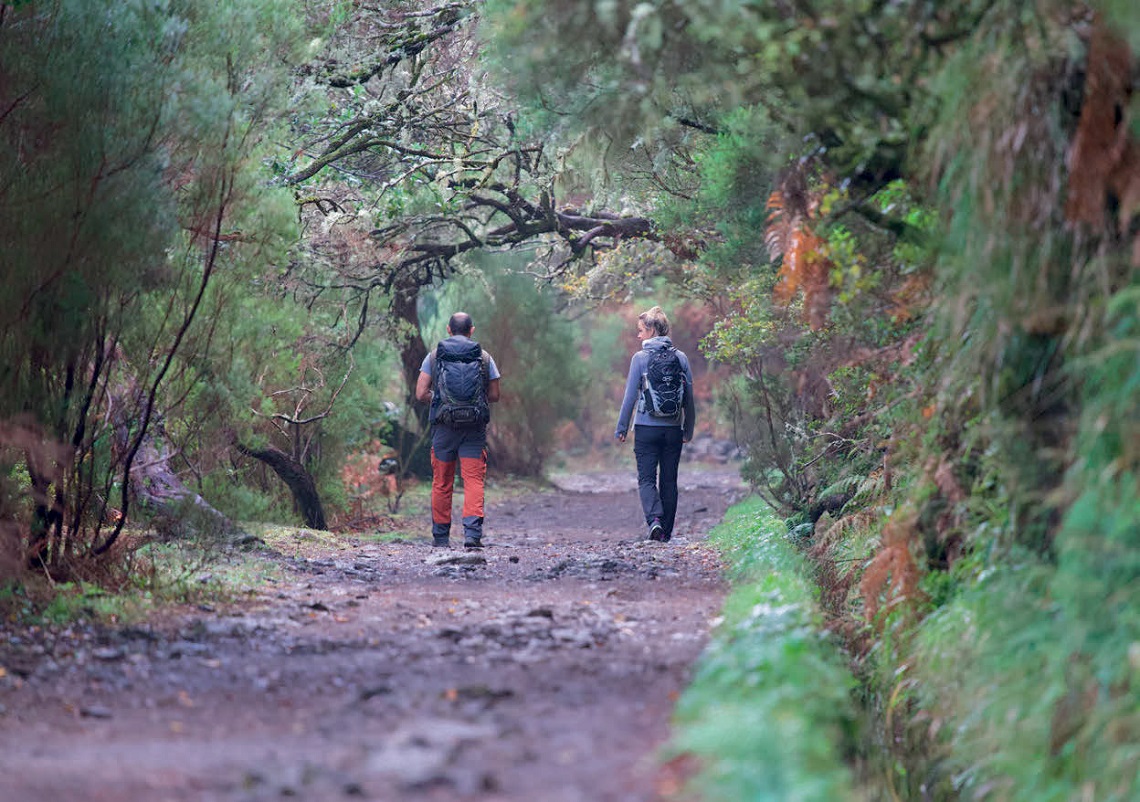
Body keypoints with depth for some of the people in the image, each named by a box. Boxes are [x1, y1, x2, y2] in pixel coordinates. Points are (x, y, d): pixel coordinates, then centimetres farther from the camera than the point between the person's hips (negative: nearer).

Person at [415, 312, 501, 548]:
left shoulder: (434, 356, 2)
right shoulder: (484, 357, 2)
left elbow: (421, 394, -2)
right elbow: (494, 396, 7)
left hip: (444, 426, 0)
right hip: (474, 430, 0)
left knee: (442, 483, 9)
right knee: (474, 480, -2)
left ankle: (441, 536, 15)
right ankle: (472, 531, -17)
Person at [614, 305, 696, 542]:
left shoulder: (640, 358, -6)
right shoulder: (681, 358, 3)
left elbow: (630, 396, -5)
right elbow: (689, 399, 6)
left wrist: (621, 428, 3)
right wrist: (688, 430, 15)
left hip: (646, 428, -3)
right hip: (673, 429, 3)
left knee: (646, 478, 2)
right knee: (669, 480, 10)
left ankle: (654, 518, -22)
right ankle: (666, 531, 12)